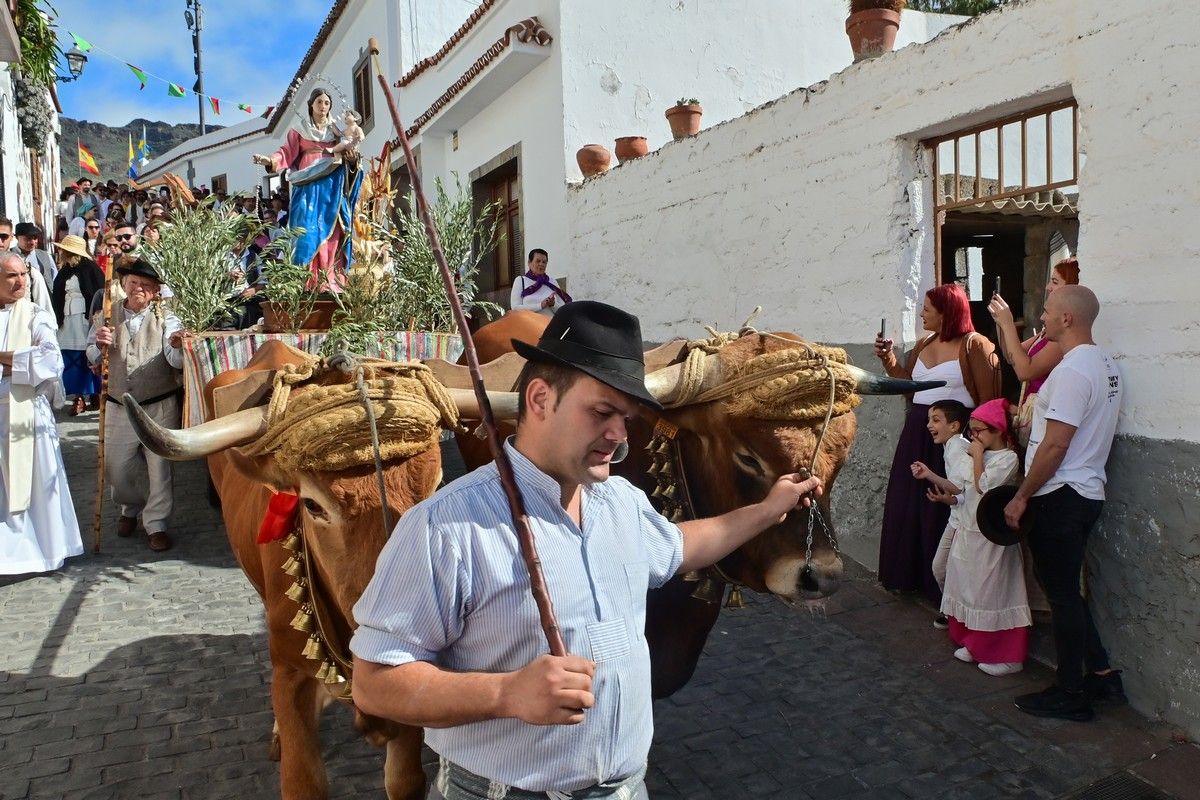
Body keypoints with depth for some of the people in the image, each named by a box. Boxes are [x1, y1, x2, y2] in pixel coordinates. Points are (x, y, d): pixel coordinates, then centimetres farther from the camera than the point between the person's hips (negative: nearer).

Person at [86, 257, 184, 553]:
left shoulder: (166, 319, -5)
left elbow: (176, 361, -19)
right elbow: (93, 358, 1)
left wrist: (176, 346, -42)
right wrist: (100, 344, -21)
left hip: (160, 406, -3)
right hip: (120, 406, 3)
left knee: (159, 467, 3)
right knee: (115, 467, 12)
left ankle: (156, 525, 16)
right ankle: (132, 507, 39)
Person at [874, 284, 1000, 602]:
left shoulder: (974, 345, -10)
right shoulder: (923, 345, 13)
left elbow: (988, 398, -12)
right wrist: (888, 359, 9)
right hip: (917, 431, 8)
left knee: (943, 509, -3)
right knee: (910, 504, 13)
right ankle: (912, 575, 27)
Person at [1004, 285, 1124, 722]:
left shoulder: (1072, 371, -20)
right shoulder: (1106, 364, 10)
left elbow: (1055, 445, -22)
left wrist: (1021, 496, -14)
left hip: (1060, 496, -10)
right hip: (1086, 491, 10)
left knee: (1062, 592, 1)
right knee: (1065, 589, 20)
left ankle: (1070, 694, 13)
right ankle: (1102, 674, 26)